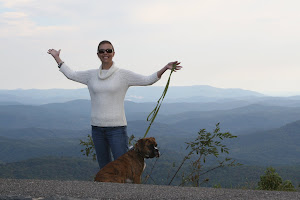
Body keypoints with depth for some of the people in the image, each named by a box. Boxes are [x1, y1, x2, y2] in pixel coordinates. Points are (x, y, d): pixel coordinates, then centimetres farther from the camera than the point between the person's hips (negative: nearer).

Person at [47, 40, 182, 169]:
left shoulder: (123, 75, -2)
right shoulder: (91, 75, 9)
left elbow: (147, 80, -5)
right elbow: (71, 74, 21)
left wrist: (165, 68, -16)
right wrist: (57, 58, 26)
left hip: (117, 127, -4)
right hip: (97, 127, 4)